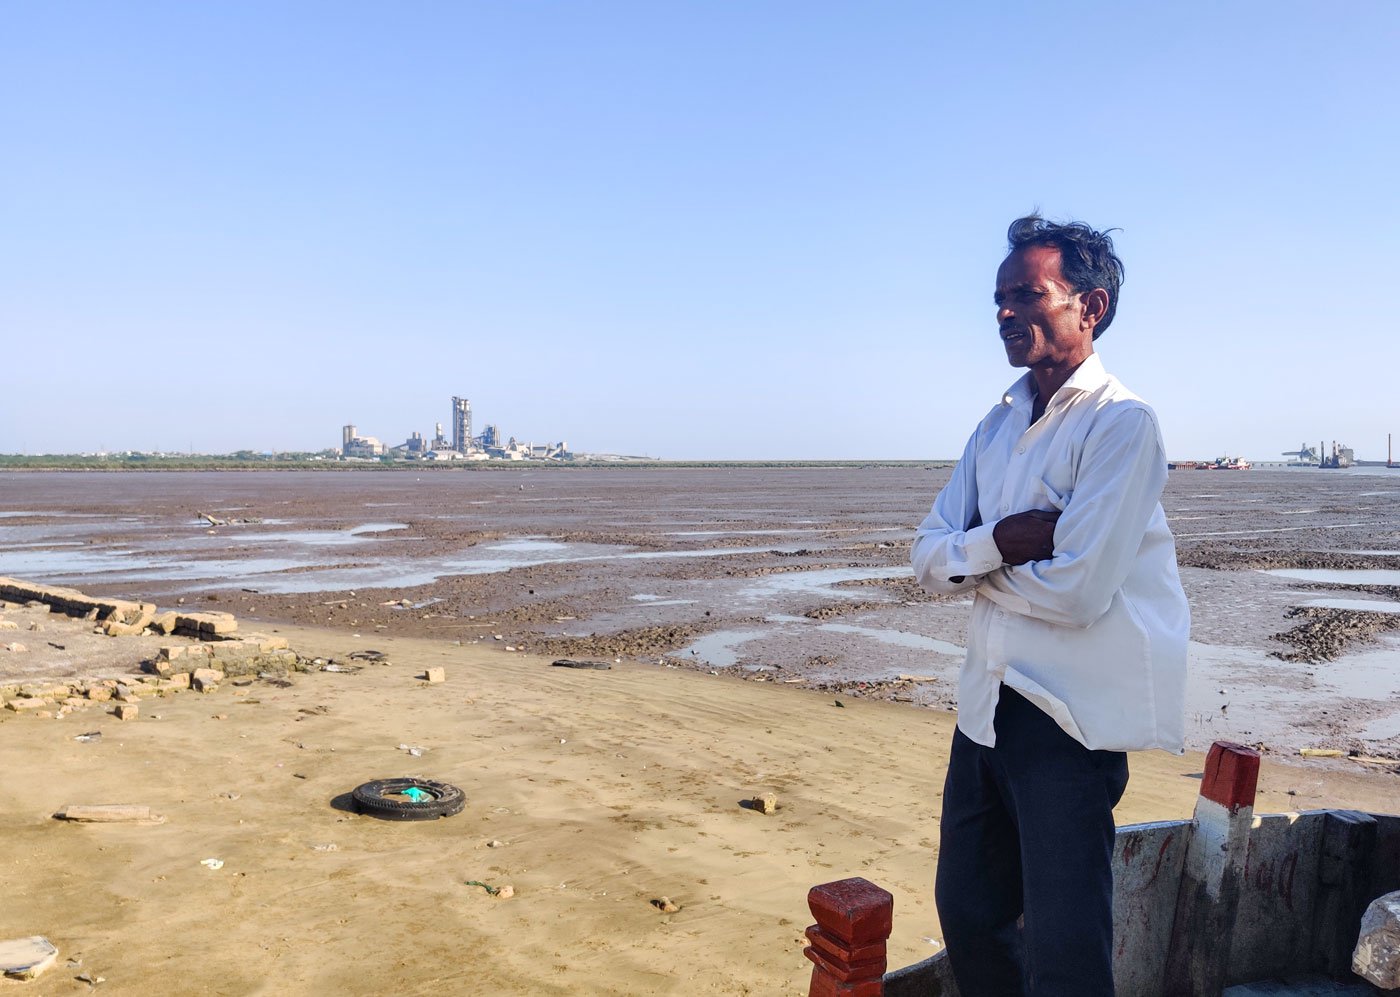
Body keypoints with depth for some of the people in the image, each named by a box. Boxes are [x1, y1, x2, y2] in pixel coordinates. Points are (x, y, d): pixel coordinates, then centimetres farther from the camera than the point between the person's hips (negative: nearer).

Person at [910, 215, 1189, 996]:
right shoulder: (1000, 425, 10)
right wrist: (997, 542, -15)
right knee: (968, 915, 18)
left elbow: (1076, 592, -22)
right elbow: (929, 557, 5)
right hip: (987, 702, 8)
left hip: (1072, 717, -7)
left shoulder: (1121, 424, -14)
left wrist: (974, 562, -7)